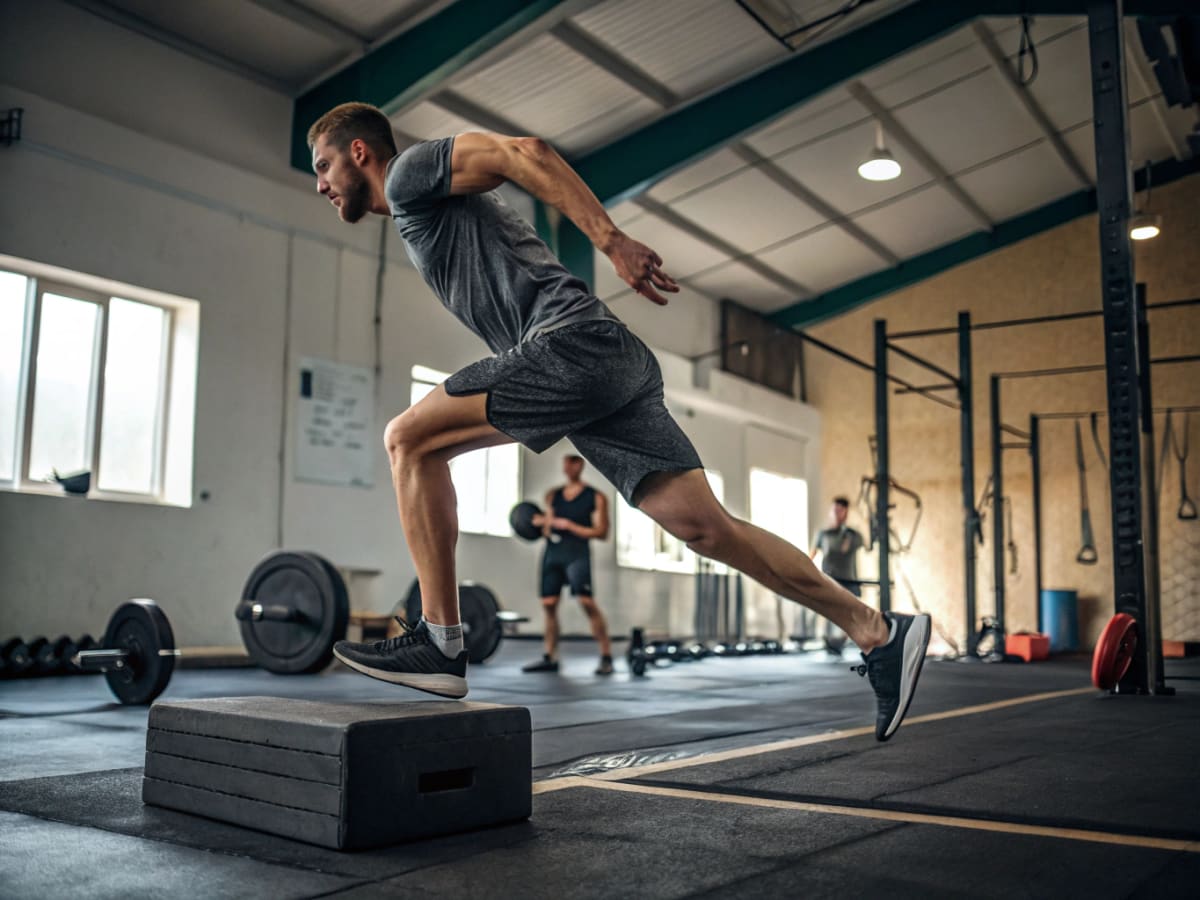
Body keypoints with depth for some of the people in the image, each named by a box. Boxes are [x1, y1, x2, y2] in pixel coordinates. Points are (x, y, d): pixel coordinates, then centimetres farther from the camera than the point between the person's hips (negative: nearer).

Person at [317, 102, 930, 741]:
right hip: (609, 370, 9)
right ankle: (879, 634, 2)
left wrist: (611, 242, -16)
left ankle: (439, 642, -6)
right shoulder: (417, 216, 34)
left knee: (409, 440, -6)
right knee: (705, 527, 1)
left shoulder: (409, 172, 6)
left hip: (574, 342, -9)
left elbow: (524, 154, -8)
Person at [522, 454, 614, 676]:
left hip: (577, 552, -5)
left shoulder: (596, 497, 2)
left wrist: (569, 526, -12)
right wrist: (540, 523, -1)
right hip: (552, 552, 5)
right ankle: (550, 658, 13)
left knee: (587, 602, -17)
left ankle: (606, 658, -14)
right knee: (548, 604, 2)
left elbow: (601, 532, -4)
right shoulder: (552, 495, 16)